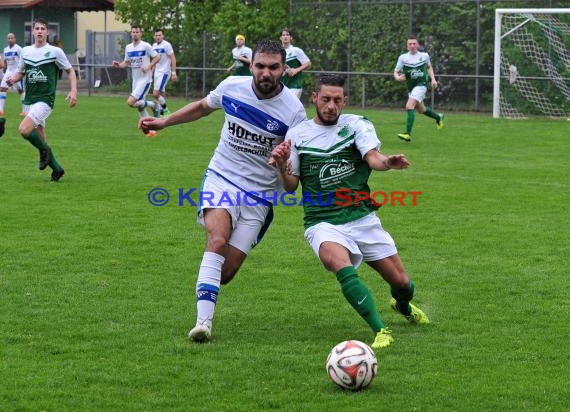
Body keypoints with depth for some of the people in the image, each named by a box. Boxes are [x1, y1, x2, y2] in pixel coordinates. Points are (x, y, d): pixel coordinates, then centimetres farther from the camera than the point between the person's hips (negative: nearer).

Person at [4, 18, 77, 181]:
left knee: (24, 130, -23)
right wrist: (13, 79, -4)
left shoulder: (55, 51, -4)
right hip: (29, 100, 6)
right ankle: (56, 169, 20)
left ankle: (44, 150, 1)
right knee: (40, 139, 7)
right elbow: (20, 72, 19)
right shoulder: (26, 51, 9)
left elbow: (70, 71, 4)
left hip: (45, 99, -6)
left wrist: (73, 91, -9)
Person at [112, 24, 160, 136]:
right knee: (140, 108, 10)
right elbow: (126, 62, 16)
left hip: (145, 80, -7)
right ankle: (151, 130, 21)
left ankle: (151, 104, 3)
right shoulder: (128, 48, 8)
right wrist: (118, 65, -4)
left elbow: (157, 57, -7)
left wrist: (149, 66, -20)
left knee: (131, 102, -21)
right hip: (135, 80, 7)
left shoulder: (145, 46, -11)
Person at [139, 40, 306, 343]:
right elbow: (203, 106, 17)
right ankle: (203, 320, -33)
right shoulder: (232, 87, -6)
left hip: (259, 194, 0)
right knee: (218, 240, -28)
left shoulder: (293, 111, -14)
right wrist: (164, 121, 15)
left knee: (225, 273, -3)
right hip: (221, 179, 0)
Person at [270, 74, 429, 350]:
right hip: (323, 223, -2)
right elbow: (291, 186, 6)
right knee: (343, 268, -34)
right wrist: (281, 166, -16)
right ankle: (380, 331, -33)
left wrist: (387, 162, -40)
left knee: (402, 283, 6)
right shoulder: (297, 135, 4)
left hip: (363, 217, 2)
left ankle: (403, 306, 43)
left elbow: (373, 157, -17)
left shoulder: (357, 125, 1)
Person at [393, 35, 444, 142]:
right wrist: (398, 77, -19)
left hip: (421, 84, -4)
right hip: (410, 86, 4)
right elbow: (396, 72, 4)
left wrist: (433, 79, 8)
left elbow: (429, 67, 20)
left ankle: (408, 134, -27)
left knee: (409, 106, -22)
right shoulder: (403, 57, -1)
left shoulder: (424, 56, 0)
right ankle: (438, 117, 49)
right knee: (421, 109, 18)